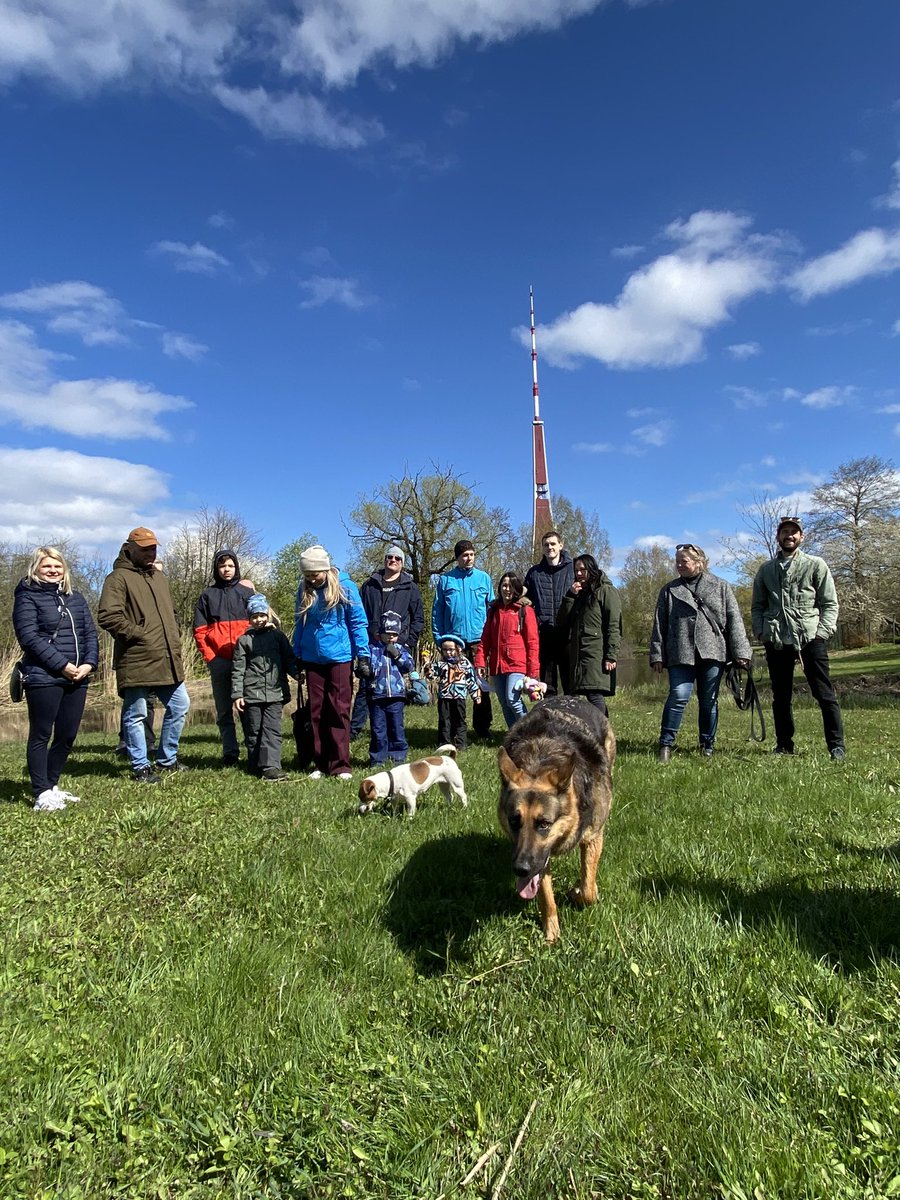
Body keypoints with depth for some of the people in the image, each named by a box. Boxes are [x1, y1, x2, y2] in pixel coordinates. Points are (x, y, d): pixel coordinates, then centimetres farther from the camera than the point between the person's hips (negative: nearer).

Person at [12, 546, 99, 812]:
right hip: (43, 678, -6)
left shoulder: (76, 598, 16)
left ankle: (51, 785, 23)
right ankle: (42, 794, 6)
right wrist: (62, 665, -17)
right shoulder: (28, 597, -1)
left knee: (67, 736, 9)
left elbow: (90, 633, 12)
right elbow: (29, 637, -12)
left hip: (77, 678, 6)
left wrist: (89, 663, -5)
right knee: (41, 735, 1)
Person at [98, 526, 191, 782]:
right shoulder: (119, 578, -7)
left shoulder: (159, 577, 19)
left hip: (167, 660, 8)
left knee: (179, 706, 13)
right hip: (136, 662, -8)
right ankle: (141, 767, 15)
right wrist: (139, 635, -17)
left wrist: (175, 637, 16)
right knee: (136, 715, 2)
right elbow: (108, 617, -17)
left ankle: (166, 758, 27)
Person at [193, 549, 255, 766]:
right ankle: (230, 753, 11)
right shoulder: (207, 595, 11)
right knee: (224, 710, 5)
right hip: (218, 660, 1)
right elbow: (199, 629, 6)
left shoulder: (246, 591, 9)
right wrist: (209, 656, -4)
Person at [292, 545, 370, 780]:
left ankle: (340, 765, 6)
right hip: (312, 659, 4)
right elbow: (300, 625, 13)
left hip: (339, 657, -4)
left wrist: (363, 656, -8)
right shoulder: (304, 590, 4)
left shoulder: (345, 587, -7)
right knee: (316, 712, 8)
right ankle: (321, 763, 16)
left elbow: (358, 622, -5)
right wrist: (296, 656, 12)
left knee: (339, 710, 0)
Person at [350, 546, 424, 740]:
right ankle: (354, 728, 5)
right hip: (371, 645, 1)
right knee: (365, 687, -1)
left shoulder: (410, 588, 9)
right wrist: (369, 634, -1)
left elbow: (418, 618, 7)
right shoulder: (370, 585, 13)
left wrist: (409, 642, -2)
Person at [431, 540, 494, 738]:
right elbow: (437, 610, 5)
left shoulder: (484, 578, 7)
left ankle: (482, 728, 14)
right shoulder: (445, 579, 5)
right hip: (453, 640, 0)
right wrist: (438, 637, -3)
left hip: (478, 640, 0)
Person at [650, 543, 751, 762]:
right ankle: (666, 744, -5)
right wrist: (657, 655, 3)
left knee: (709, 701, 6)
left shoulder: (721, 587, 10)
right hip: (680, 654, 0)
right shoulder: (669, 590, 12)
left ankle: (707, 746, 19)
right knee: (678, 696, -13)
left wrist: (740, 652, -2)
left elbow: (734, 620, 5)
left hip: (713, 653, 1)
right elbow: (659, 625, 10)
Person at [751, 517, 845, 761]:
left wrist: (821, 633, -9)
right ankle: (784, 745, 18)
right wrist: (762, 633, 0)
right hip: (776, 641, 3)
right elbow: (757, 606, 15)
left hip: (810, 639, -3)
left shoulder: (815, 565, 6)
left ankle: (836, 746, 4)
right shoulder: (766, 570, 14)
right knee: (780, 696, 9)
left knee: (824, 694, -2)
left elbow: (830, 603, 3)